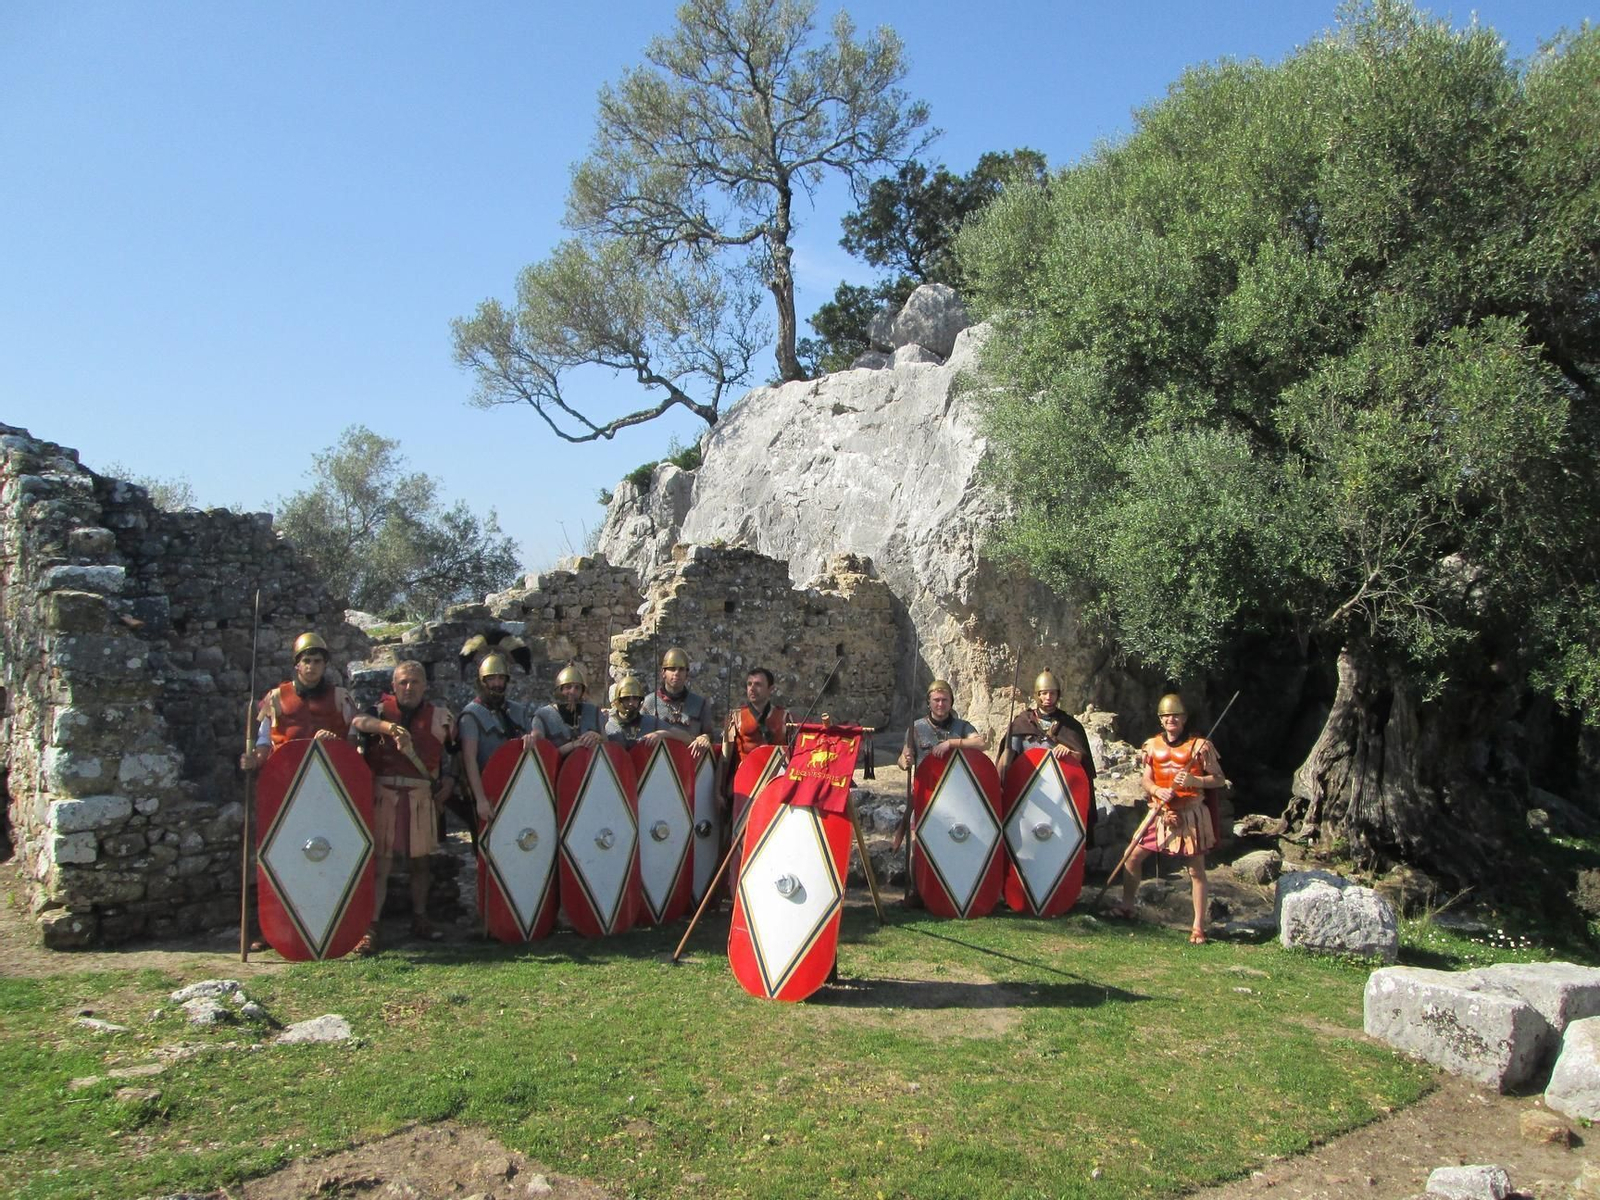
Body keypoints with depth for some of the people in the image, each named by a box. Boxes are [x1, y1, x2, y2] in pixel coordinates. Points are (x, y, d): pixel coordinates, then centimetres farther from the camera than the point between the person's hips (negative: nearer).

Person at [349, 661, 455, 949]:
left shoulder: (438, 717, 9)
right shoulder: (382, 709, 3)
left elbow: (449, 756, 16)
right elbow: (359, 722, -19)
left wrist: (447, 785, 1)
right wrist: (388, 726, -37)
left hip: (422, 796, 2)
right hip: (383, 793, -2)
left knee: (421, 861, 11)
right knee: (380, 862, -6)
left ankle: (420, 920, 24)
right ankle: (370, 928, -4)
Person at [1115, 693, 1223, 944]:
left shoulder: (1199, 746, -6)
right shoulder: (1153, 745, 6)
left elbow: (1220, 780, -4)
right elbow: (1147, 780, 7)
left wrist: (1195, 781, -22)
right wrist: (1157, 790, -15)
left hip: (1191, 815, -4)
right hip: (1161, 814, 4)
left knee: (1196, 870, 1)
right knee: (1133, 856, 4)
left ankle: (1199, 926, 10)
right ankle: (1128, 906, 23)